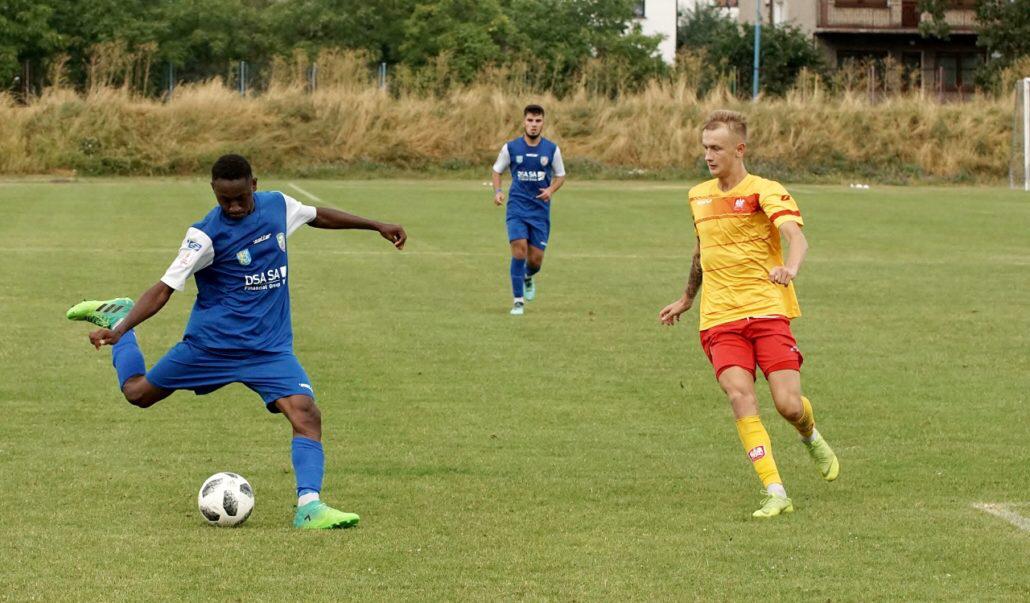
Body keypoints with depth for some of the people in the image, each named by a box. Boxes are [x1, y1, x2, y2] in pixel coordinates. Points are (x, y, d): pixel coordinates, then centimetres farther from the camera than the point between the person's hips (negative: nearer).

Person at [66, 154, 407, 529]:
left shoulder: (277, 205, -2)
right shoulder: (207, 235, -17)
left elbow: (318, 216, 20)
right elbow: (165, 288, -18)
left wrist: (376, 226, 26)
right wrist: (118, 332, -29)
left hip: (271, 347, 3)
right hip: (211, 341, -3)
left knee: (306, 415, -20)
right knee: (138, 393, 13)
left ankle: (309, 506, -25)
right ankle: (116, 318, 38)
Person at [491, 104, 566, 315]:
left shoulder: (552, 149, 0)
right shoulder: (511, 147, -2)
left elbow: (560, 176, 12)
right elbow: (496, 171, 11)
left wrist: (551, 190, -9)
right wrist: (498, 191, -8)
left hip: (540, 209, 1)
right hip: (517, 207, -1)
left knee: (536, 260, 1)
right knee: (519, 250, -18)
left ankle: (528, 277, 39)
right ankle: (518, 301, -9)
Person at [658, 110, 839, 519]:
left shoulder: (765, 191, -6)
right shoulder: (699, 197, 13)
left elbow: (796, 236, -22)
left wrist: (790, 267, -44)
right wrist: (687, 298, 41)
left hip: (767, 310, -4)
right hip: (719, 319, 4)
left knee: (788, 404, -10)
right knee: (740, 396, -18)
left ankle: (811, 438, 29)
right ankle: (775, 493, -17)